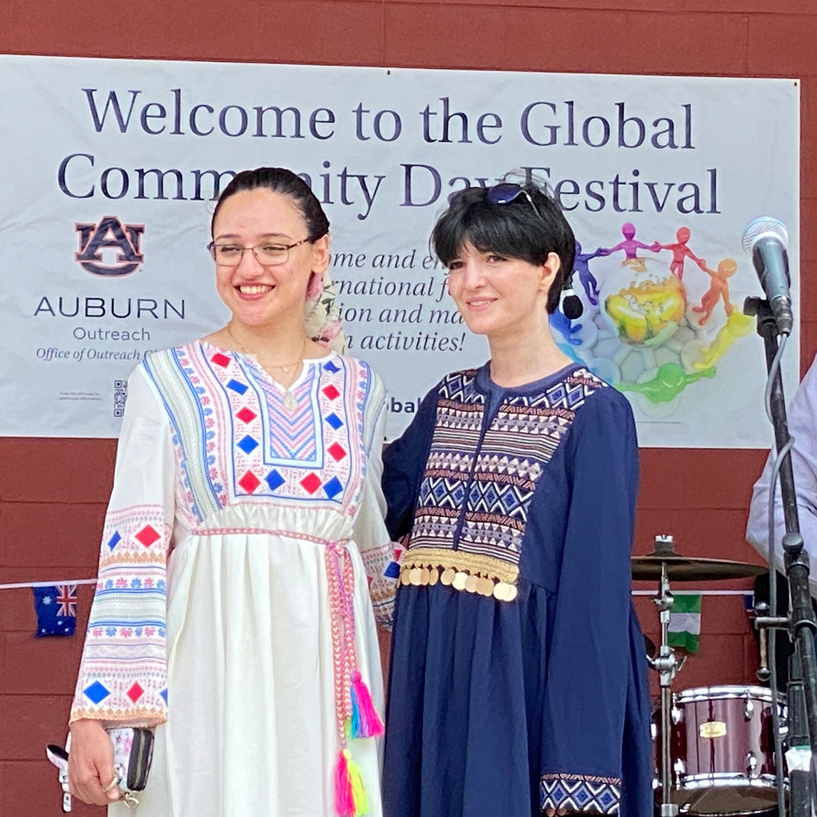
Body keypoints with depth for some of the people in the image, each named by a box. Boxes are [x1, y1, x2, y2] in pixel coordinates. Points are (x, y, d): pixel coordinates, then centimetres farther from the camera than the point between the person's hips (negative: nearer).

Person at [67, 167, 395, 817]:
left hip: (324, 674, 3)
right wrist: (95, 714, -10)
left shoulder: (357, 390, 11)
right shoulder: (169, 383, 1)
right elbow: (133, 554, -5)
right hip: (209, 673, -3)